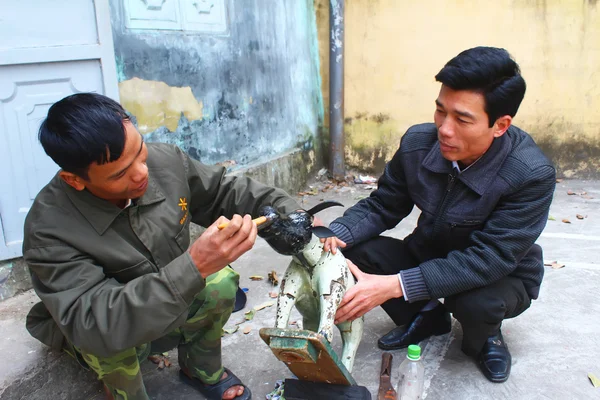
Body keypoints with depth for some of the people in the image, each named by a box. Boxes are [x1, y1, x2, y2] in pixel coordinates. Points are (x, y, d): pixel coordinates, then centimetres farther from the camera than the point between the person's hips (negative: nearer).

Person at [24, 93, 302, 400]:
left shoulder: (165, 161, -21)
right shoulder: (49, 229, -32)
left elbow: (225, 192, -5)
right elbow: (91, 324, -42)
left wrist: (291, 215, -19)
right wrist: (193, 266, -52)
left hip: (169, 310, 4)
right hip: (89, 336, -3)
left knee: (221, 283, -21)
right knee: (107, 337, -34)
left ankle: (202, 371, 8)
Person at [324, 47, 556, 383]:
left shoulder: (532, 175, -30)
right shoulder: (418, 143, -18)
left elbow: (489, 260, -34)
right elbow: (382, 207, -7)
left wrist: (395, 285, -43)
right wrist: (335, 235, -28)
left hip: (501, 275, -3)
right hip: (429, 255, 4)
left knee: (476, 302, -37)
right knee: (355, 249, -18)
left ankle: (484, 338, 3)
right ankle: (426, 316, 8)